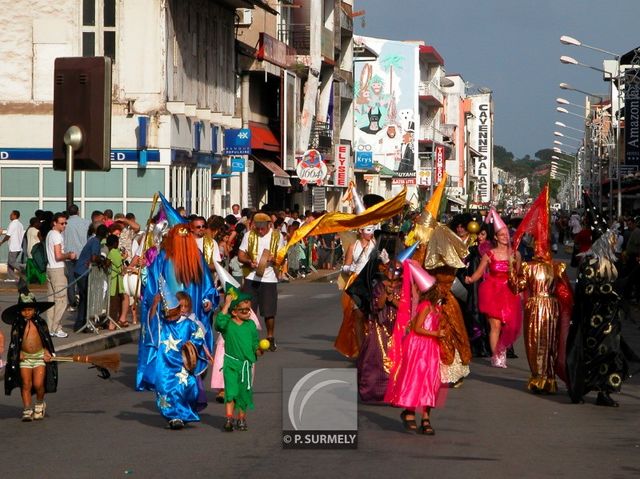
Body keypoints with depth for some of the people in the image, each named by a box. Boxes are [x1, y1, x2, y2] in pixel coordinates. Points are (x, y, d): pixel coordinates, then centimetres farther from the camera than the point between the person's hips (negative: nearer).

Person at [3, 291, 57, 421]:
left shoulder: (40, 323, 1)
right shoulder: (17, 325, -1)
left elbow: (47, 340, 7)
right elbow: (14, 342, 3)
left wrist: (47, 352, -5)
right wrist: (18, 353, -10)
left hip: (39, 356, 0)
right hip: (24, 357, 1)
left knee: (38, 384, -8)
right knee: (26, 385, -1)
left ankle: (40, 404, 18)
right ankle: (27, 410, 6)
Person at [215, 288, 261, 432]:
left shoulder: (251, 325, 6)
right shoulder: (227, 324, -7)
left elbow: (254, 342, 11)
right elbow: (220, 321, -29)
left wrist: (258, 350, -10)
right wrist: (227, 303, -25)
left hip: (246, 362, 4)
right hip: (231, 362, -4)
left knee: (244, 391, 9)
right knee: (231, 390, -11)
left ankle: (242, 419, 21)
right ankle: (229, 418, -11)